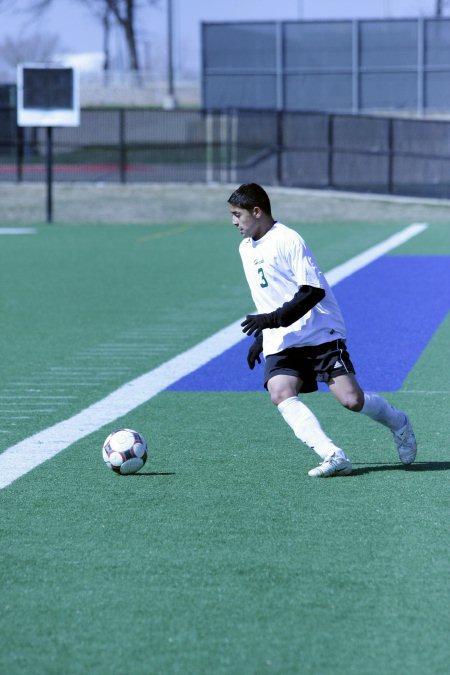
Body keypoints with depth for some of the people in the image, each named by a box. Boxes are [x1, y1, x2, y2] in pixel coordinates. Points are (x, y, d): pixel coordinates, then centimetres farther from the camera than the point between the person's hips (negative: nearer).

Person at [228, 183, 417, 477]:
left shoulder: (288, 240, -12)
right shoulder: (246, 248, 16)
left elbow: (313, 290, -18)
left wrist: (274, 319, -25)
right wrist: (260, 336, 27)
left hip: (319, 333, -7)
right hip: (280, 342, 7)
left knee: (351, 399, -13)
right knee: (281, 394, -22)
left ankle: (398, 423, 20)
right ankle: (333, 456, -30)